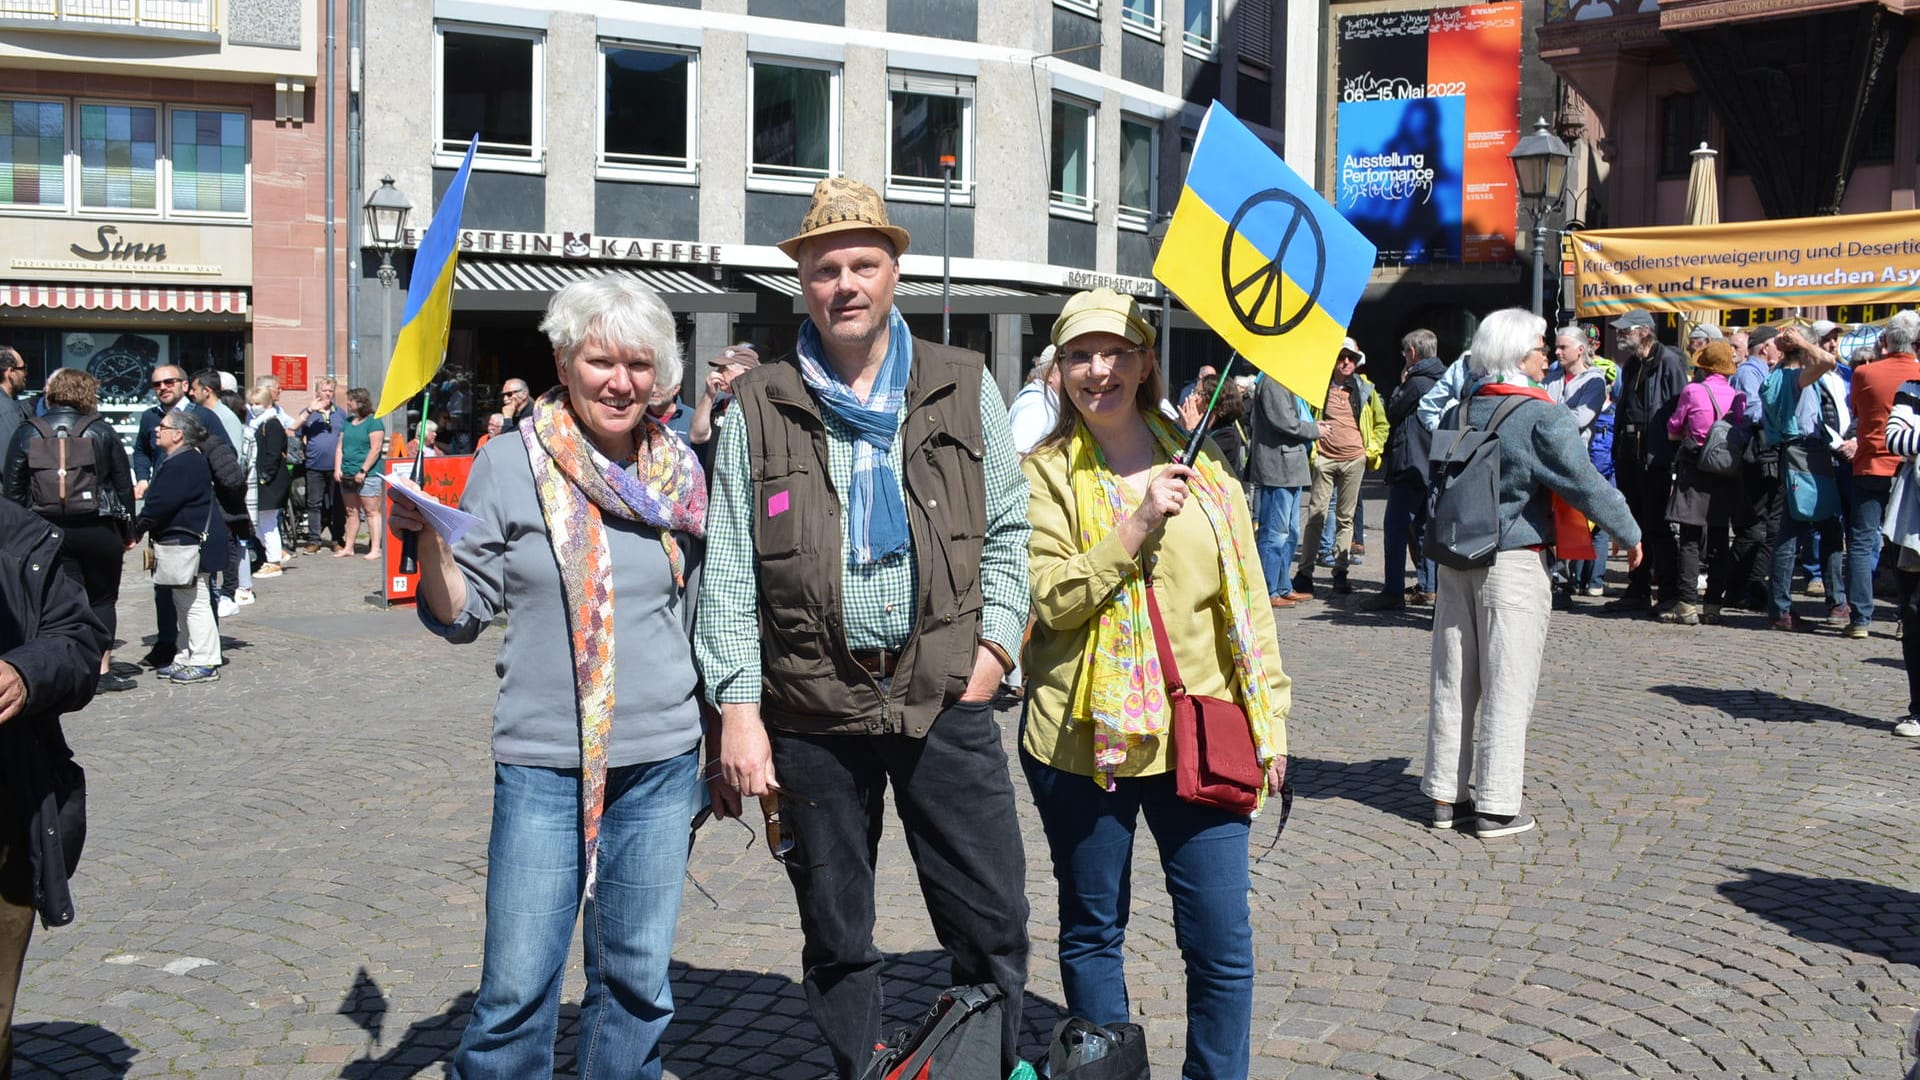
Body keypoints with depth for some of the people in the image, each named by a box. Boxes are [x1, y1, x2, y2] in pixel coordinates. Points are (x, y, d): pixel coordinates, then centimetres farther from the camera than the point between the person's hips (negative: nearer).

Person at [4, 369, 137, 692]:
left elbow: (14, 489, 3)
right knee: (102, 599, 10)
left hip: (50, 531, 1)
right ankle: (103, 671, 10)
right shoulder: (102, 431, -1)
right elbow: (123, 484, 2)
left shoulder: (27, 434, 3)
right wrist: (127, 530, 10)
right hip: (99, 529, -1)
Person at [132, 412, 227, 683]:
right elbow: (159, 500, 20)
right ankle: (190, 658, 25)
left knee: (194, 604, -7)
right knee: (185, 603, 17)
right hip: (184, 542, 12)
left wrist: (137, 527, -10)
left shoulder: (183, 464, -20)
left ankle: (205, 664, -2)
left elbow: (160, 504, -23)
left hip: (191, 543, -12)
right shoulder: (178, 461, 16)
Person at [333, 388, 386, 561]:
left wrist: (363, 471, -17)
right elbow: (340, 447, 17)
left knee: (371, 511, -8)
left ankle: (375, 549, -8)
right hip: (347, 476, 8)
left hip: (367, 475, -8)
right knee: (351, 512, 12)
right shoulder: (348, 422, 18)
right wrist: (338, 468, 4)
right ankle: (348, 547, 17)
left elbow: (375, 449, -13)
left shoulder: (373, 422, -5)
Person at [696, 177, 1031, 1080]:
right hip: (812, 711, 0)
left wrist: (995, 641, -2)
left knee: (992, 926, 4)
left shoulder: (963, 386, 6)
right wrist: (738, 709, -5)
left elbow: (1007, 529, 10)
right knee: (836, 937, 12)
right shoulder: (758, 409, 3)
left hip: (945, 700, 0)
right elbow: (728, 574, 1)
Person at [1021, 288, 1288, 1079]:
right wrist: (1137, 528, -19)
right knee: (1093, 933, 11)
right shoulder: (1045, 474, 1)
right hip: (1084, 736, -2)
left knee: (1223, 943, 2)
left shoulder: (1201, 467, 9)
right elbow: (1045, 599, -12)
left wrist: (1269, 717, 7)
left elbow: (1246, 600, 11)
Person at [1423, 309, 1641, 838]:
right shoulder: (1543, 417, -12)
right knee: (1508, 684, 1)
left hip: (1456, 557, 6)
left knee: (1454, 678, 10)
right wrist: (1628, 533, -1)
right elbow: (1585, 483, -13)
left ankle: (1447, 794, 17)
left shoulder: (1464, 408, 7)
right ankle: (1497, 805, 4)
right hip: (1512, 561, -6)